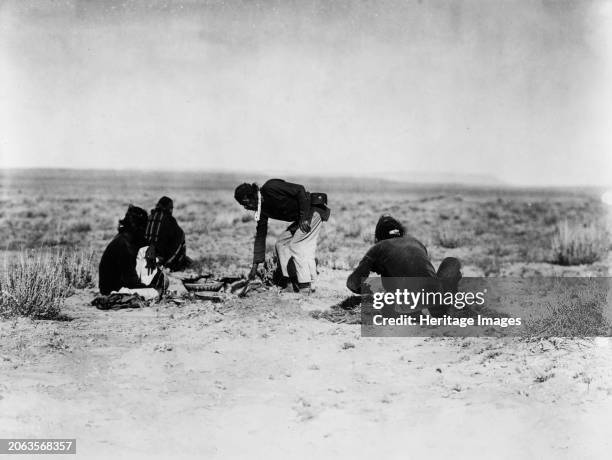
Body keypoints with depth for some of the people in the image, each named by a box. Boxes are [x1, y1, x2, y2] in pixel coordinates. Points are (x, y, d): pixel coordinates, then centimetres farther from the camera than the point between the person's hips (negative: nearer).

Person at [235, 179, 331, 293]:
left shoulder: (270, 187, -20)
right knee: (281, 244, 7)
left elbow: (300, 190, -21)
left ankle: (305, 286, -7)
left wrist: (304, 217, -23)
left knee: (296, 246, -12)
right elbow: (260, 236, 10)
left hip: (313, 210, -9)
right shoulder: (262, 209, 6)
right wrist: (255, 265, 10)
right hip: (300, 219, 9)